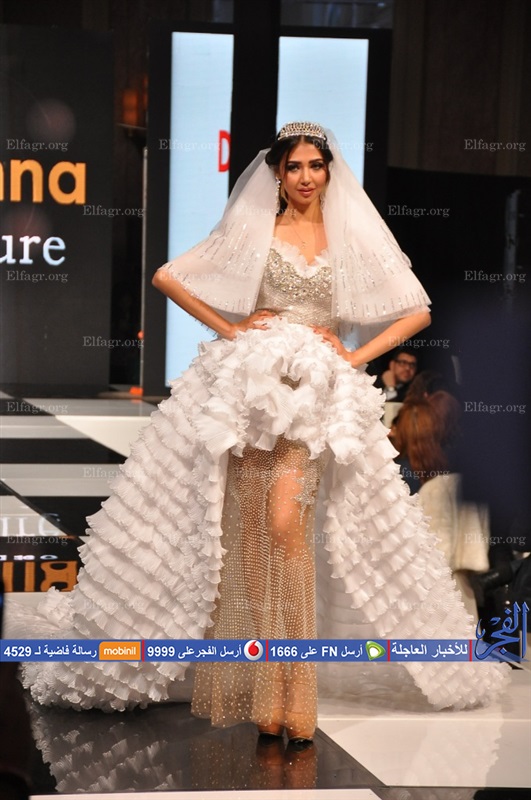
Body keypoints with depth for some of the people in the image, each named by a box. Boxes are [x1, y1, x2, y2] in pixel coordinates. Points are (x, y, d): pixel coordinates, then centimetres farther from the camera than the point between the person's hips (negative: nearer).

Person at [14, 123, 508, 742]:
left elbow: (417, 311, 12)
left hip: (316, 393, -1)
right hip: (251, 384, 1)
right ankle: (258, 691, 2)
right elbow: (166, 278, 12)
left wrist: (356, 355, 3)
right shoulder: (253, 231, 10)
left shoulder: (352, 239, 11)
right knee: (248, 531, -4)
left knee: (286, 525, -18)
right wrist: (227, 328, 5)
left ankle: (288, 696, -16)